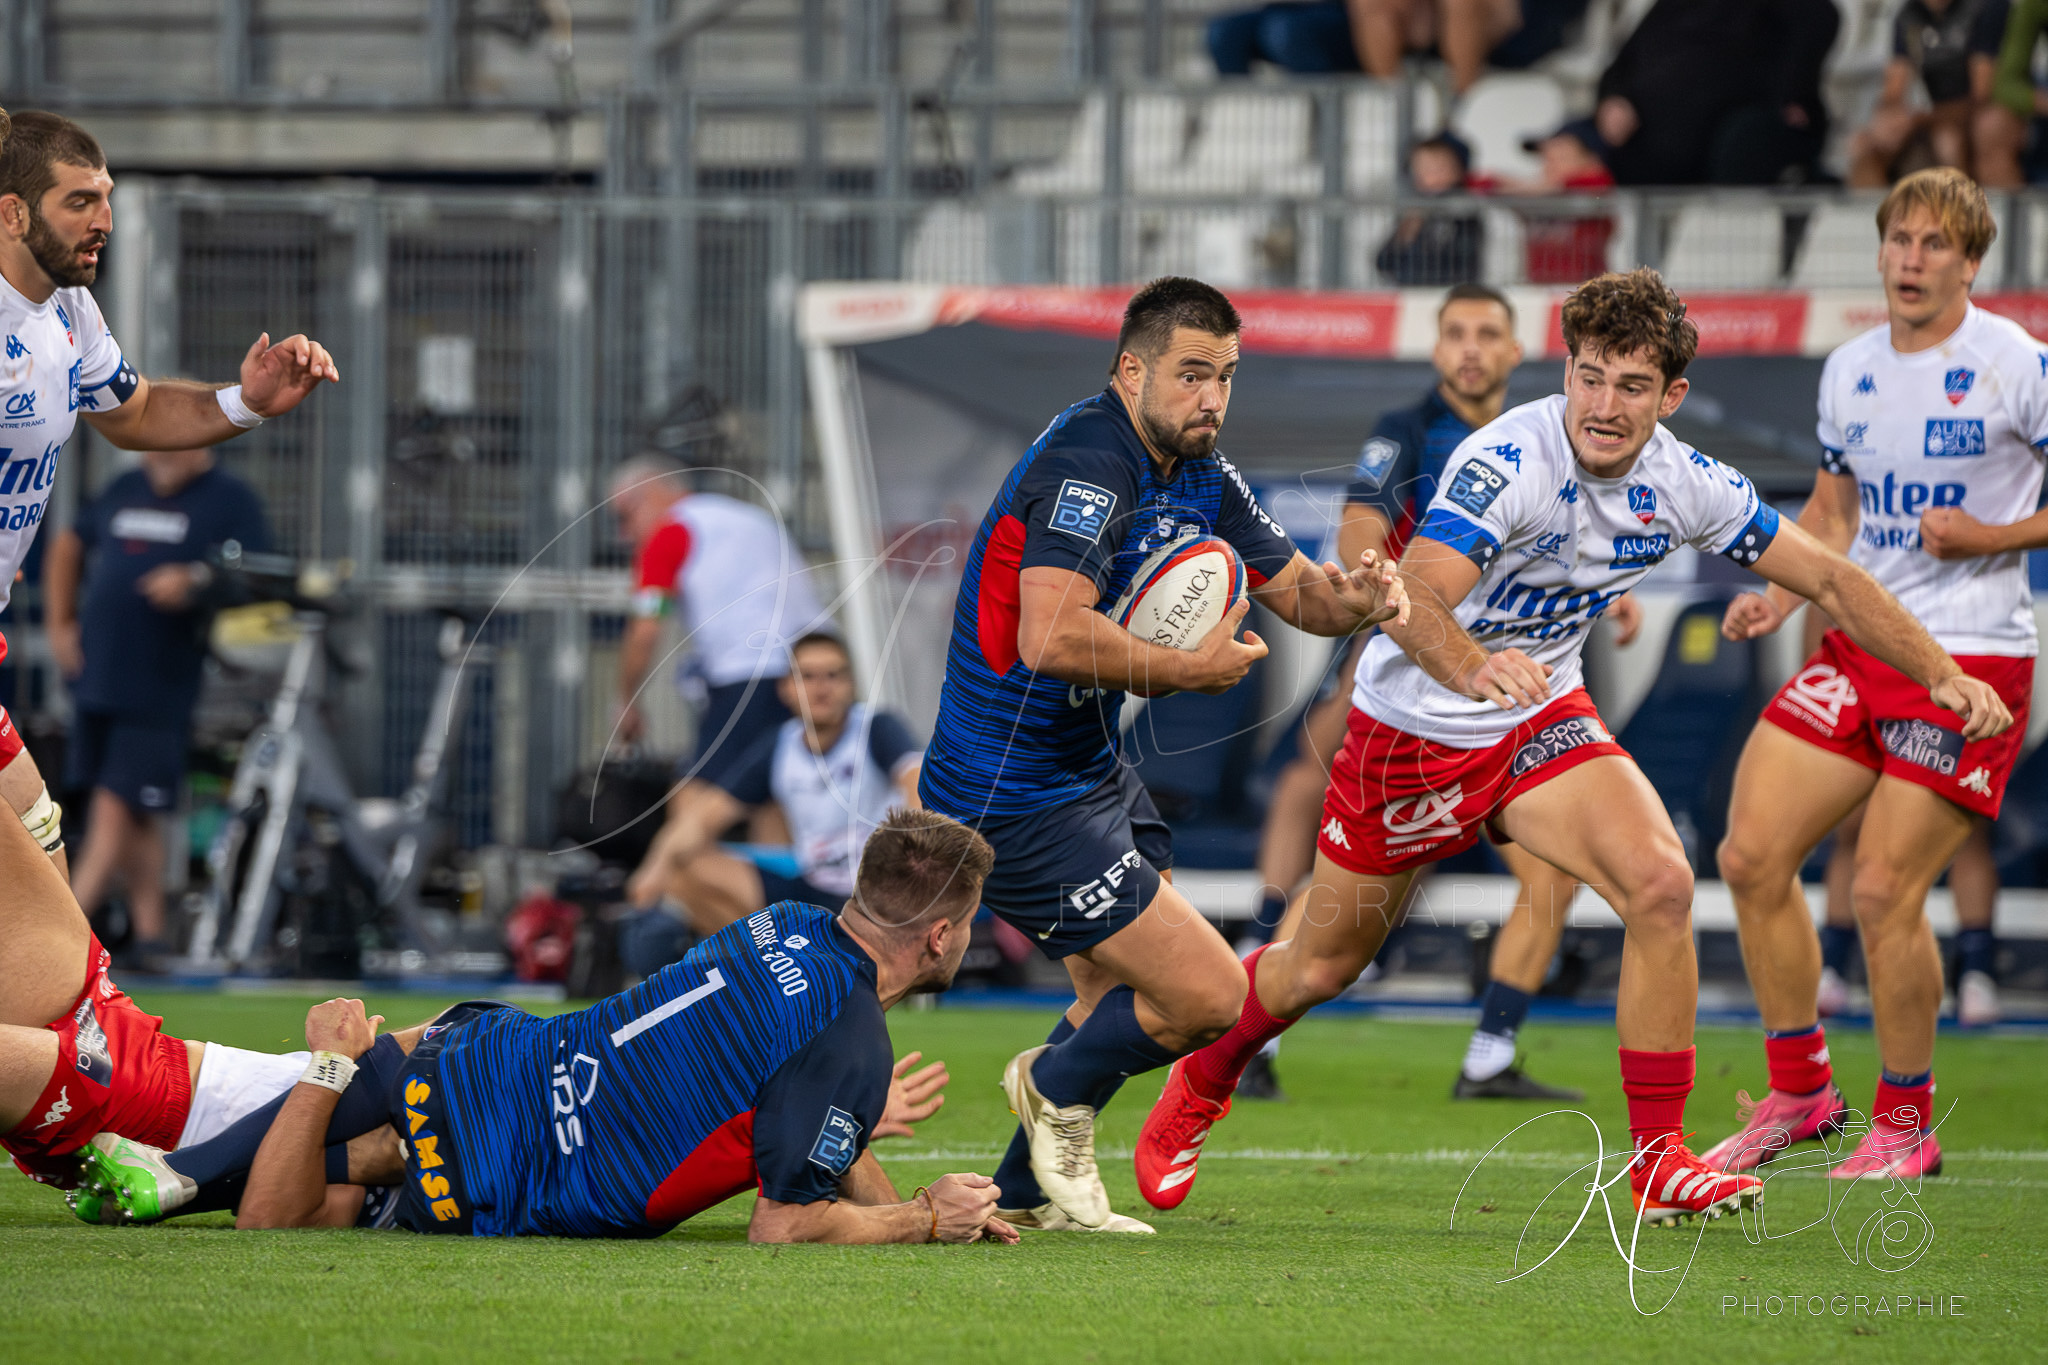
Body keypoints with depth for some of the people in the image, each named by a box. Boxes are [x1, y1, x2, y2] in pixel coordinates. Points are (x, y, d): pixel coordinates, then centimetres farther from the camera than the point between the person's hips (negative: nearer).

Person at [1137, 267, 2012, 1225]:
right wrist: (1473, 668, -64)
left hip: (1541, 718, 4)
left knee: (1661, 886, -22)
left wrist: (1943, 676, -8)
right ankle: (1197, 1090, 40)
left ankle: (1658, 1160, -14)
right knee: (1318, 969, 8)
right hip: (1411, 726, -4)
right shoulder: (1508, 461, -29)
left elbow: (1829, 579, 1)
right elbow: (1411, 598, -43)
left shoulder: (1682, 485, -11)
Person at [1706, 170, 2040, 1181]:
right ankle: (1799, 1089, 14)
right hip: (1857, 643, 6)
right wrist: (1782, 594, 7)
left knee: (1883, 891, -11)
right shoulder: (1849, 371, 10)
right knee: (1751, 858, -1)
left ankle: (1906, 1123, 6)